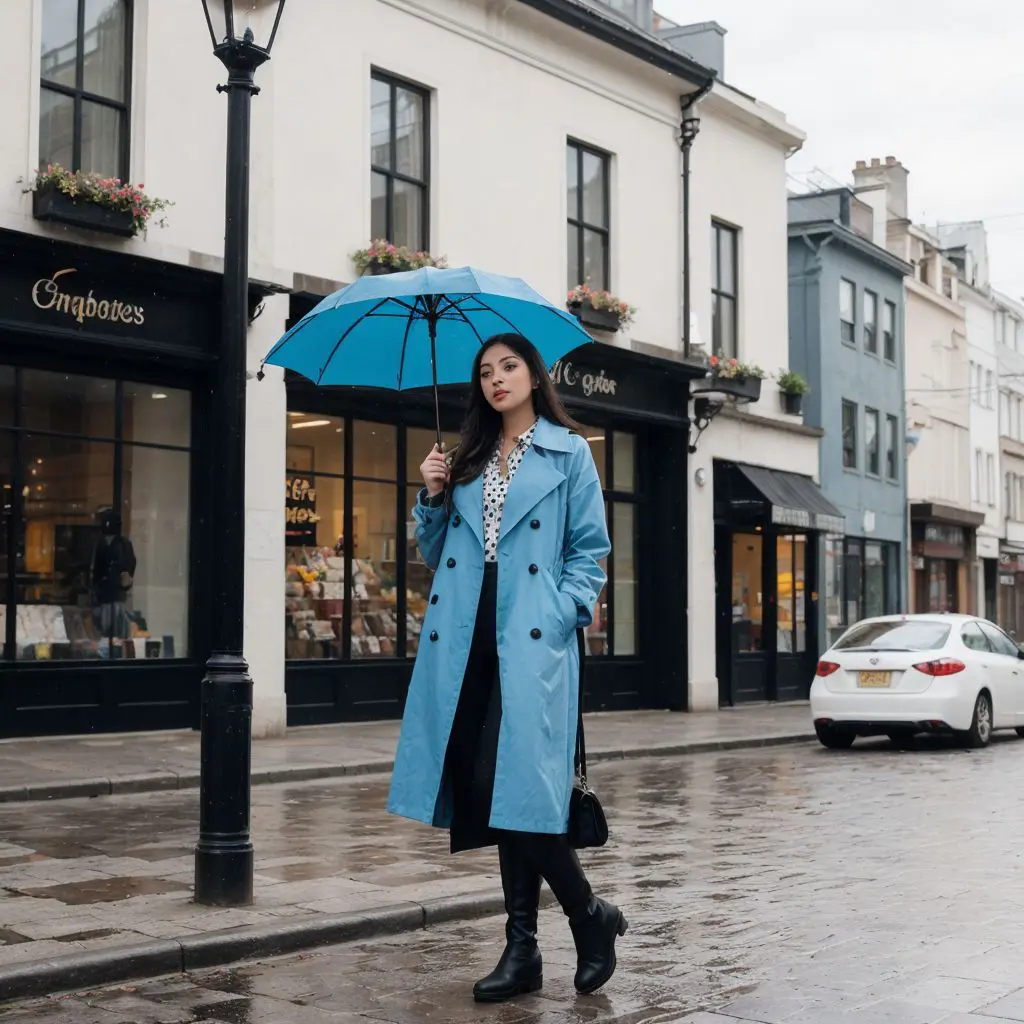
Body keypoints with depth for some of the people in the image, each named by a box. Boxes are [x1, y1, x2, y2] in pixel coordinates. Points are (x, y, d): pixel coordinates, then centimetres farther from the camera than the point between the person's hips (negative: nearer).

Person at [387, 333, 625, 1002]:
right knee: (488, 791, 4)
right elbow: (437, 553, 22)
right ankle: (522, 952, 12)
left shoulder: (568, 453, 7)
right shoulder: (467, 462, 21)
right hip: (467, 641, 5)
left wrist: (561, 614, -11)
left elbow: (590, 549, 2)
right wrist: (433, 498, 5)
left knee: (513, 784, -14)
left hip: (531, 640, -5)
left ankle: (591, 914, 7)